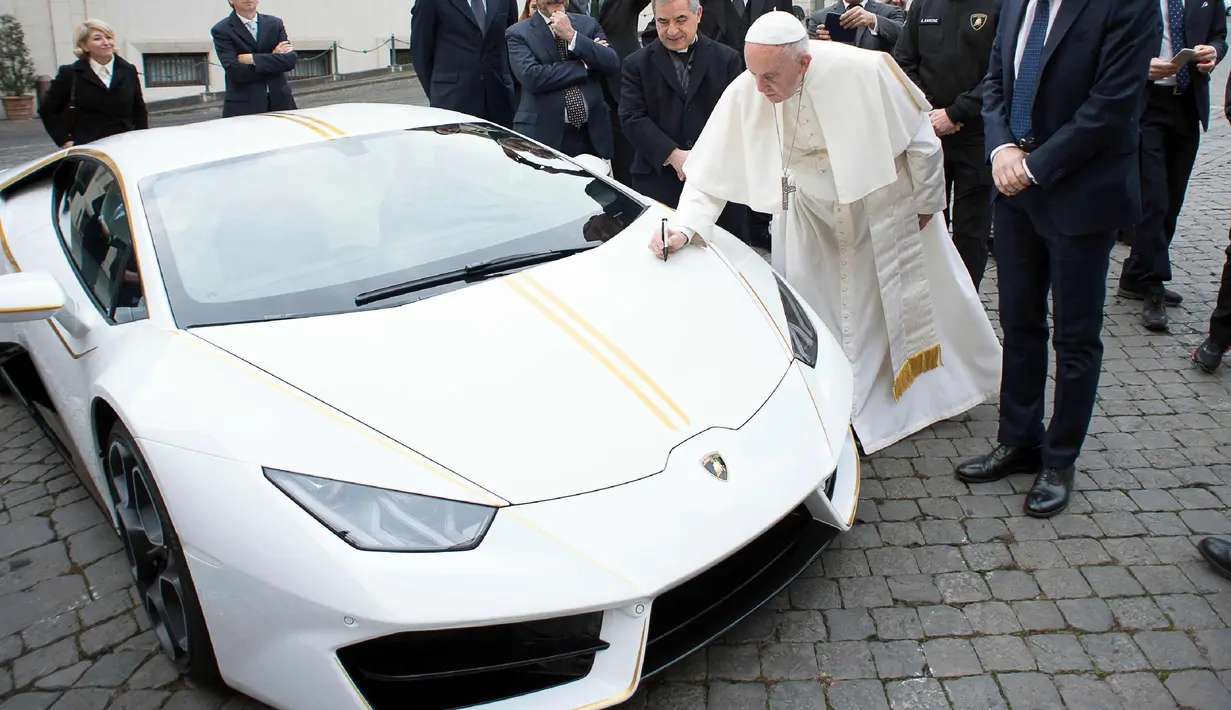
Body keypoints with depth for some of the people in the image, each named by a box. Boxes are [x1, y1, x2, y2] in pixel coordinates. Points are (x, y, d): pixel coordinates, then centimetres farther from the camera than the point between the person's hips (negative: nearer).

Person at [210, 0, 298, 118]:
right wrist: (273, 57, -7)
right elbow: (235, 71, -13)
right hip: (243, 106, -3)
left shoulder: (275, 23, 9)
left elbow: (291, 60, -4)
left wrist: (253, 59, -13)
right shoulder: (222, 30, -1)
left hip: (279, 101, 3)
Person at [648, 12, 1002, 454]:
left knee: (913, 299, 16)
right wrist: (684, 227, -34)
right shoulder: (744, 94, -26)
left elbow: (920, 137, -16)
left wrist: (926, 202, -5)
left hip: (884, 205, -1)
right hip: (813, 215, 2)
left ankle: (944, 384, 41)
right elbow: (713, 173, -19)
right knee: (815, 315, 5)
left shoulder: (862, 71, -32)